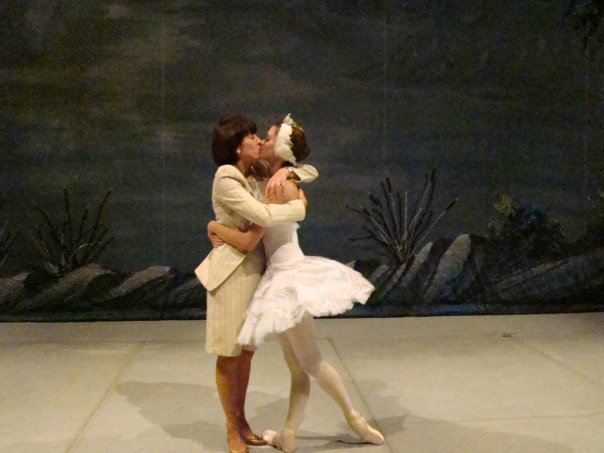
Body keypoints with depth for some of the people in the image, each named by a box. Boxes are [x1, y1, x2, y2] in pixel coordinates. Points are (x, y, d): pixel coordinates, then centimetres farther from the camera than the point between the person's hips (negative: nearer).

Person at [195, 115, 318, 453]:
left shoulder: (260, 175, 6)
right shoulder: (226, 180, -17)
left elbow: (310, 171, 10)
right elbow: (265, 216, -28)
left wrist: (286, 172, -11)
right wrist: (299, 205, -11)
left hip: (257, 270, 7)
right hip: (232, 273, -7)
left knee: (246, 352, 16)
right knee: (229, 355, 6)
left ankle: (242, 422, 31)